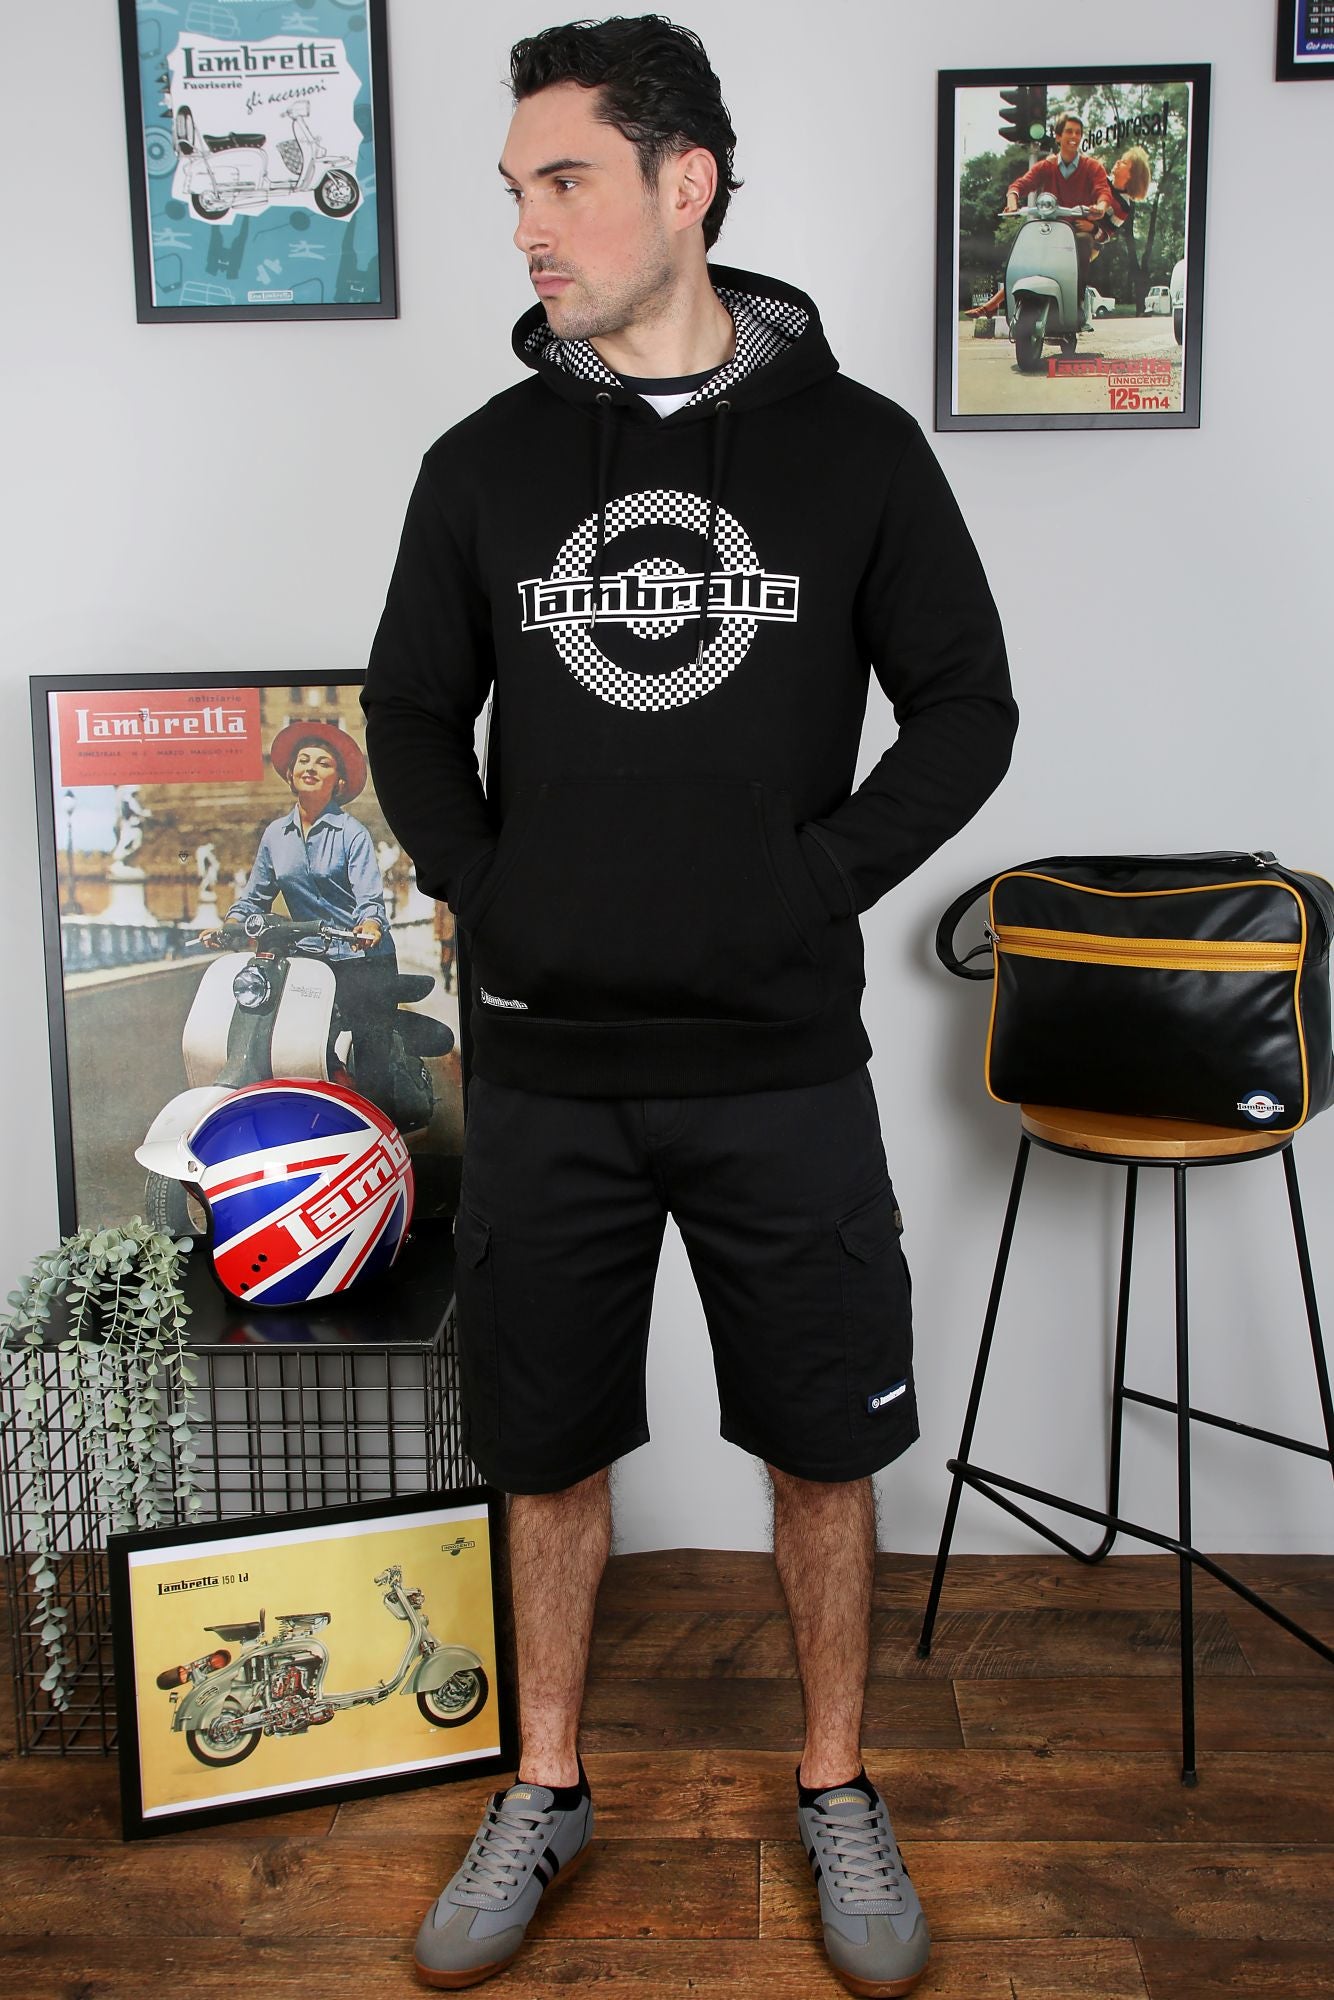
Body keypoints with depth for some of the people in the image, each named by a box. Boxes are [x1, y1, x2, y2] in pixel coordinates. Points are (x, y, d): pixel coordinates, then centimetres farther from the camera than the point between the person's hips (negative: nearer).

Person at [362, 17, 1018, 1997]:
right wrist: (487, 894, -4)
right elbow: (411, 714, 10)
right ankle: (547, 1791, 36)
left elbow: (965, 705, 2)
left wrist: (819, 880, -8)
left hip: (782, 1065, -1)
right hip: (546, 1063, 2)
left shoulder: (857, 445, 1)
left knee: (824, 1450, 11)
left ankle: (838, 1796, 35)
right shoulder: (483, 461, 5)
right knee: (551, 1451, 13)